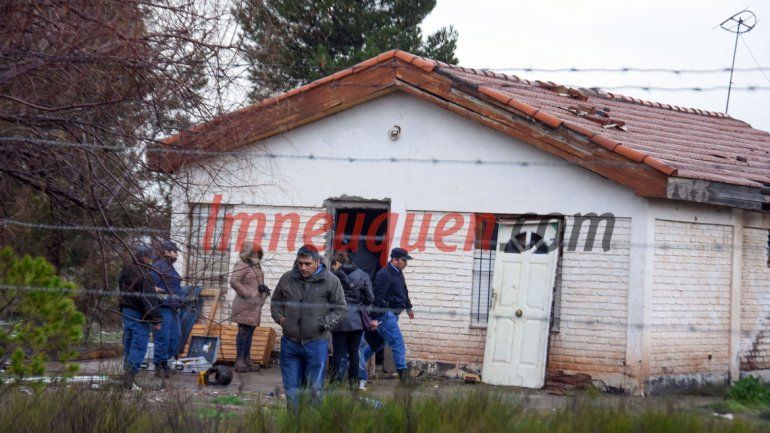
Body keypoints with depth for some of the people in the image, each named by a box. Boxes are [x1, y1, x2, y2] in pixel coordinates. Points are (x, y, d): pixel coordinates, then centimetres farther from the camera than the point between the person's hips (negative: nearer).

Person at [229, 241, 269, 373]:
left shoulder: (256, 266, 19)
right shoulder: (241, 265, -10)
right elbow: (233, 281, -20)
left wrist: (263, 288, 4)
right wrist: (248, 294, -19)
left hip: (255, 305, 9)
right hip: (245, 304, -9)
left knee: (250, 331, 12)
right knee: (244, 331, -9)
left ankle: (247, 359, 18)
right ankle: (239, 361, -7)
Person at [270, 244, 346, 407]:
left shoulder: (330, 281, -2)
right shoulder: (287, 279, 7)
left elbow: (340, 308, 5)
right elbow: (275, 301, 22)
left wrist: (326, 323, -8)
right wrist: (279, 317, 6)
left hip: (316, 343, -3)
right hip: (290, 343, 3)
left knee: (315, 388, 0)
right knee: (291, 388, 9)